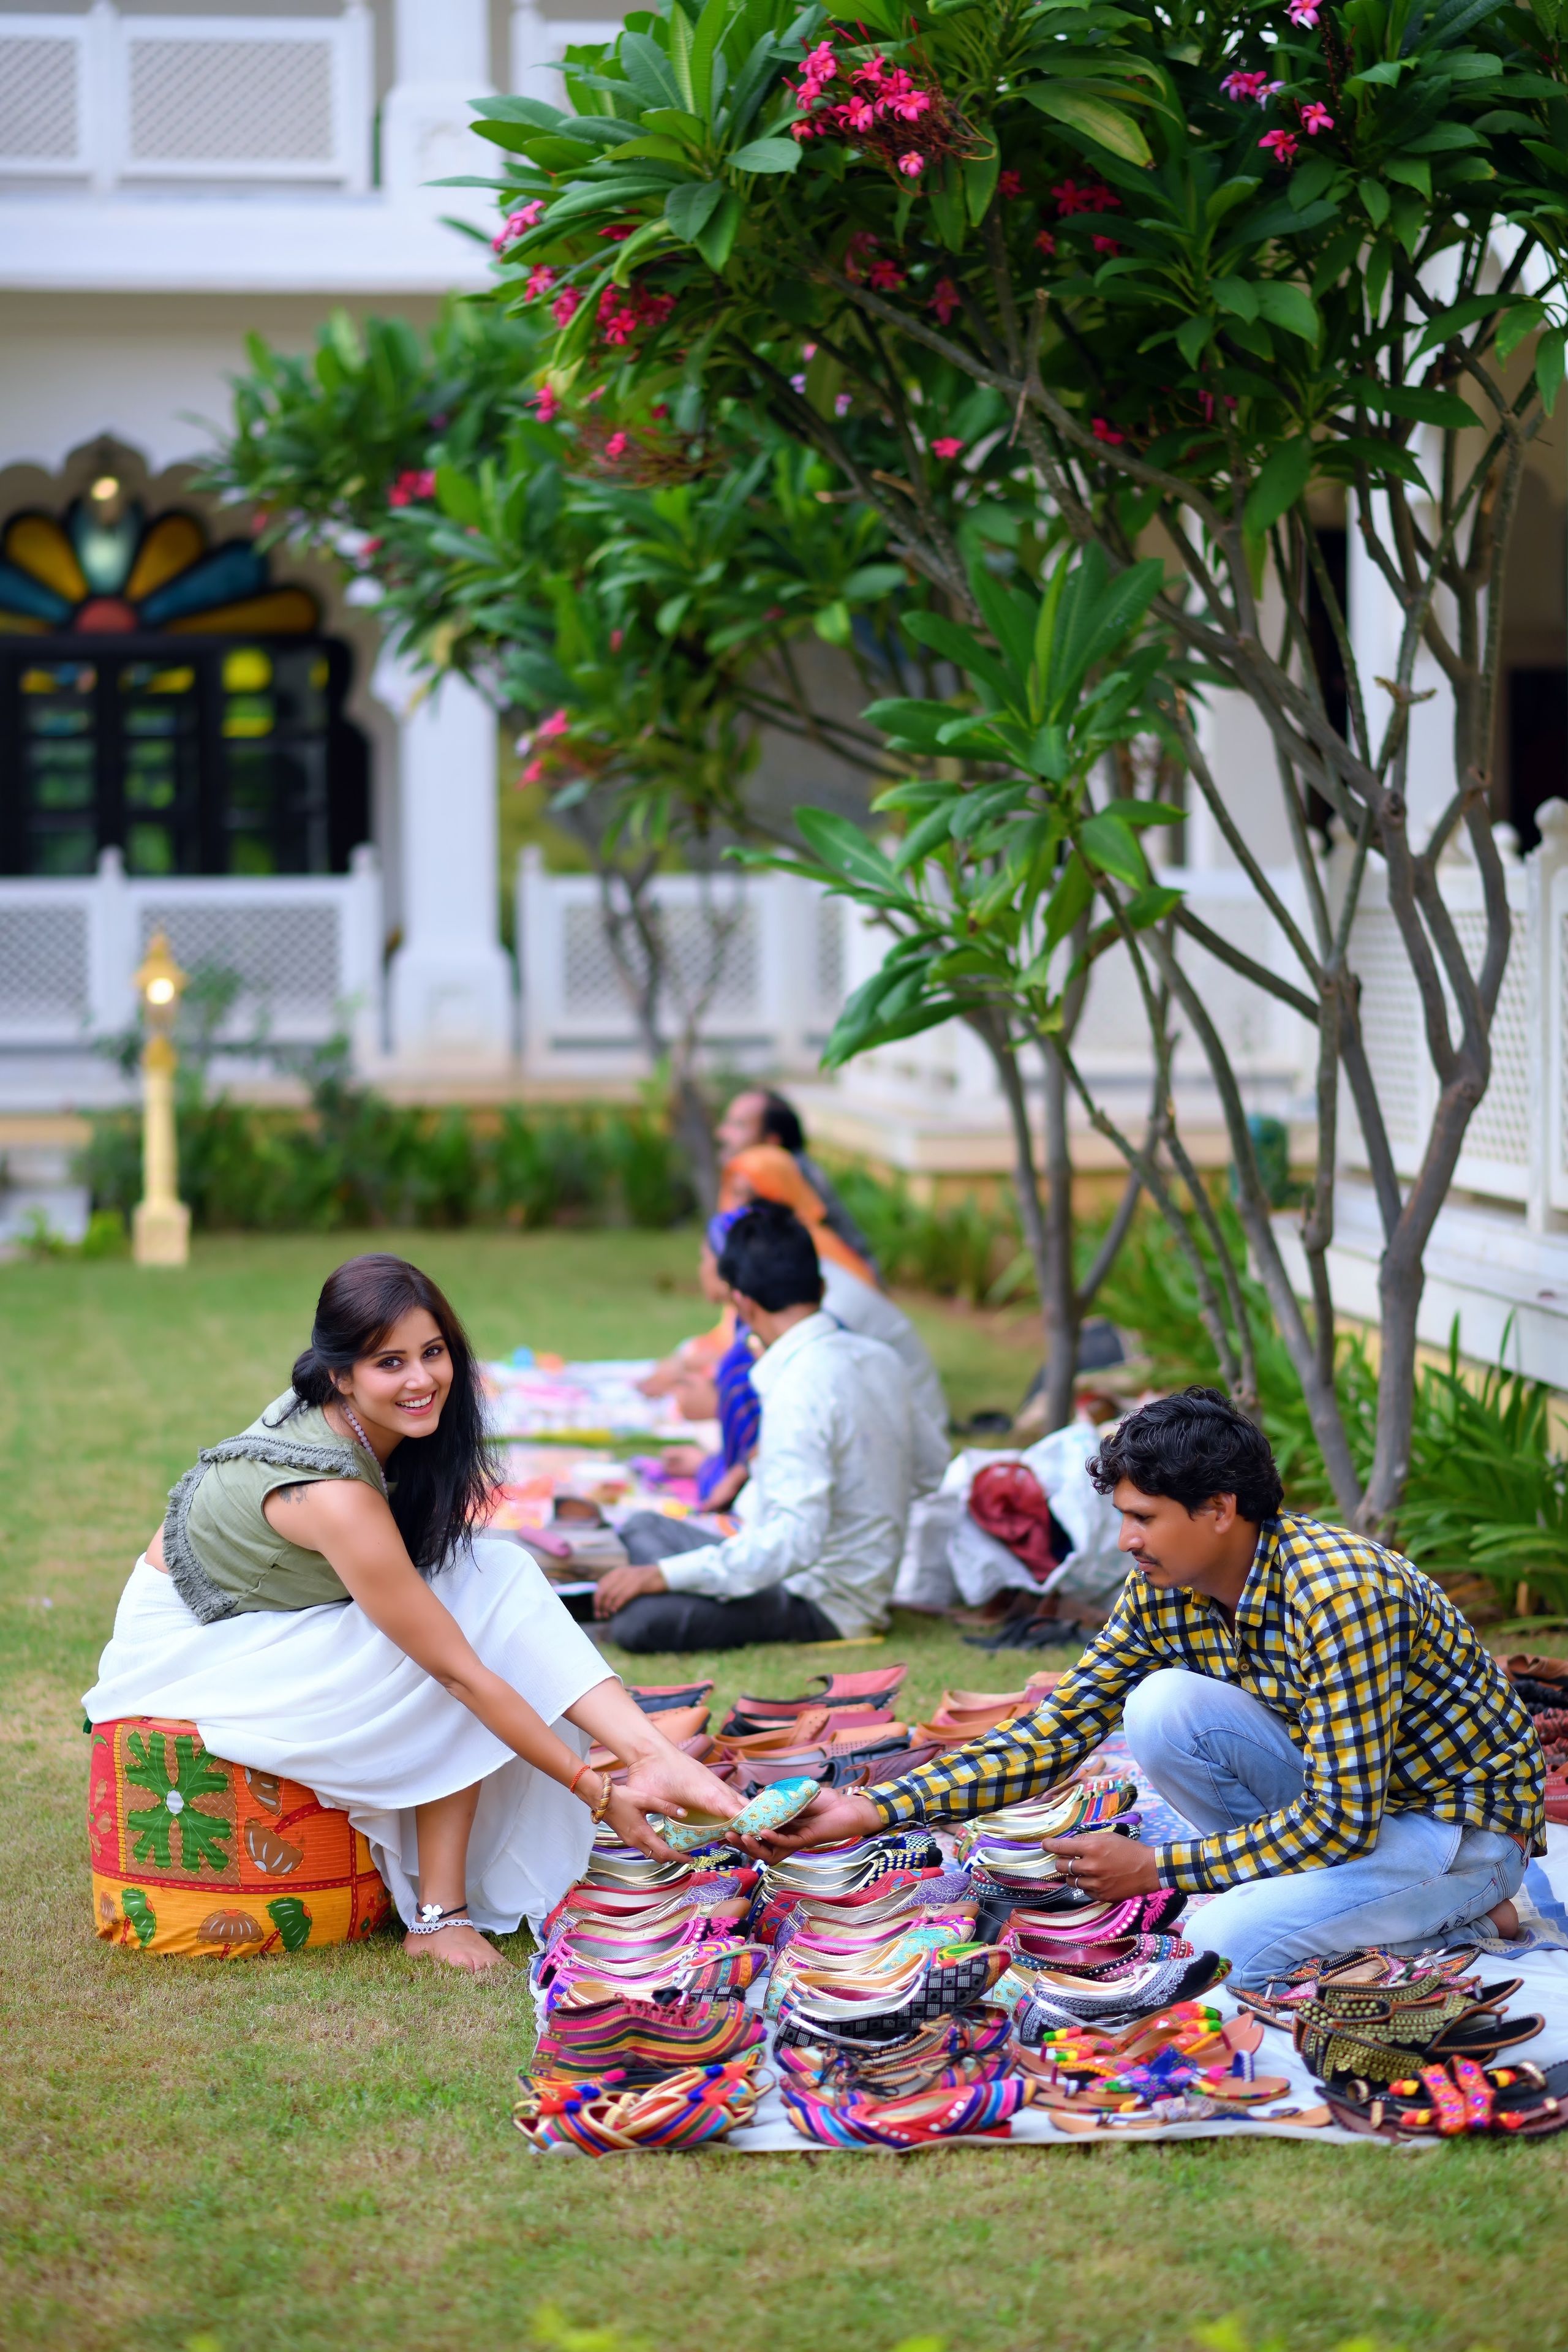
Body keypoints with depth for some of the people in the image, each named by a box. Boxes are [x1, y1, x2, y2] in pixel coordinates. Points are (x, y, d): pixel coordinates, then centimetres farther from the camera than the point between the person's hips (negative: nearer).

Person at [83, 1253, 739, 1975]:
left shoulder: (331, 1421, -9)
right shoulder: (335, 1494, -33)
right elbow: (460, 1672, -30)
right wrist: (596, 1792, -27)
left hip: (272, 1620, 8)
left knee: (500, 1574, -8)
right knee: (453, 1652, -23)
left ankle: (658, 1758, -20)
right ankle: (438, 1913, -19)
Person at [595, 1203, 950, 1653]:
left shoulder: (800, 1388, -25)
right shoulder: (878, 1358, 1)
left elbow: (797, 1538, -31)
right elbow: (931, 1463, 17)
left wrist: (664, 1575, -27)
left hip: (822, 1606, -9)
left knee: (637, 1620, -29)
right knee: (643, 1527, 21)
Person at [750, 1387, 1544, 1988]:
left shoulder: (1340, 1596, -30)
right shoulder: (1161, 1594, -6)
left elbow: (1340, 1820, -29)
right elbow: (1053, 1735, -2)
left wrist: (1156, 1868, -21)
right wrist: (873, 1810, -12)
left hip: (1468, 1821, -7)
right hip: (1339, 1789, 7)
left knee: (1223, 1946, -27)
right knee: (1163, 1706, -16)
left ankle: (1458, 1911, -5)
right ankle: (1281, 1889, -1)